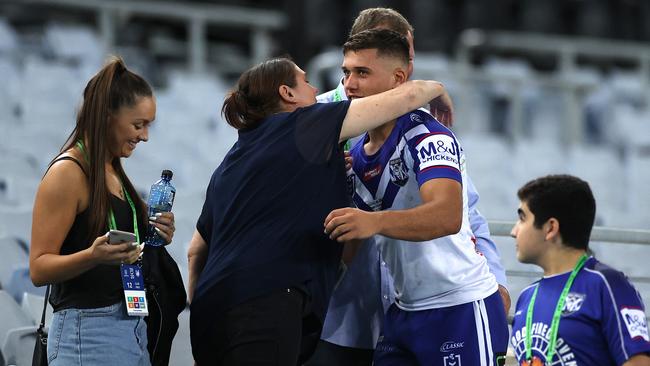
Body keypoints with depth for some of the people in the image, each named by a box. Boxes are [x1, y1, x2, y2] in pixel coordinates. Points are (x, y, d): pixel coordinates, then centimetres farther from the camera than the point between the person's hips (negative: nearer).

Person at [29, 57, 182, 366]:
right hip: (87, 327, -9)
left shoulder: (114, 171, 16)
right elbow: (39, 269, -14)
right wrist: (93, 256, -30)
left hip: (132, 325, 9)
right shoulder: (67, 173, -10)